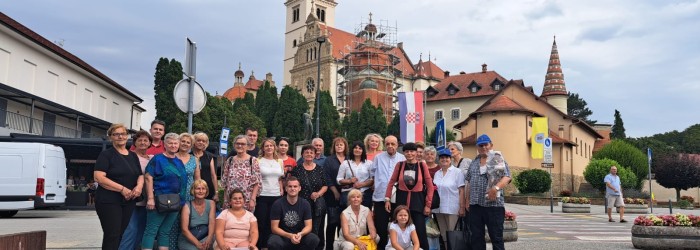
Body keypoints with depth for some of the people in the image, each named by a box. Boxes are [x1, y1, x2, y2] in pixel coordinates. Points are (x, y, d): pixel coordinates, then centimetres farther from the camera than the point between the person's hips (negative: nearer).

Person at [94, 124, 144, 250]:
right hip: (109, 201, -6)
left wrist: (139, 186, -9)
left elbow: (140, 175, 15)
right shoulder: (106, 154, -5)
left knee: (123, 234, 10)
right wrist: (122, 189, -20)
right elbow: (99, 177, -15)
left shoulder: (133, 156, 14)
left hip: (128, 202, 6)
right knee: (112, 235, -8)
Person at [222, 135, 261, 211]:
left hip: (247, 201, -3)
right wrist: (225, 201, 8)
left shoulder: (253, 160, -3)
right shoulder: (229, 161, 9)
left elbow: (257, 183, -5)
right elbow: (225, 183, 12)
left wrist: (252, 199, -11)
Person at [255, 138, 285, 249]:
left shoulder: (279, 162, 11)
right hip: (262, 196, -4)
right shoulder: (258, 161, -2)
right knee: (261, 223, -1)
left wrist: (282, 193, 8)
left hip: (276, 196, 4)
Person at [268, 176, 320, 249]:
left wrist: (300, 234, -28)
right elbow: (274, 228, -11)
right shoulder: (277, 204, -10)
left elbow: (308, 226, -4)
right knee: (273, 243, -36)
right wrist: (290, 236, -28)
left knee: (314, 239, -27)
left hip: (299, 236, 3)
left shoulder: (305, 204, -2)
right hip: (282, 236, -2)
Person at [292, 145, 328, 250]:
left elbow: (325, 185, 8)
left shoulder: (320, 169, 9)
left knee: (316, 229, 0)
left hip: (317, 204, 1)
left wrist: (318, 194, -10)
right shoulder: (297, 169, 5)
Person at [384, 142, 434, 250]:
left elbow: (430, 186, -1)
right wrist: (387, 199, -1)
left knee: (420, 230, -2)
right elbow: (391, 183, 6)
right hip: (402, 200, 2)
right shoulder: (399, 165, 1)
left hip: (418, 200, -2)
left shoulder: (422, 165, -3)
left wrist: (428, 205, -4)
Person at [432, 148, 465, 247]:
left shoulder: (457, 172, -3)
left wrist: (462, 207, -11)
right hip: (439, 209, 5)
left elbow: (461, 191, -6)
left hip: (452, 209, -5)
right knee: (443, 235, 9)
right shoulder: (437, 173, 12)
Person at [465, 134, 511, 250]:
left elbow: (506, 177, -13)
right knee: (476, 237, 8)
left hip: (494, 205, -5)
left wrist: (496, 187, -30)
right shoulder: (474, 163, 15)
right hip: (475, 205, 5)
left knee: (496, 237, 1)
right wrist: (467, 200, 14)